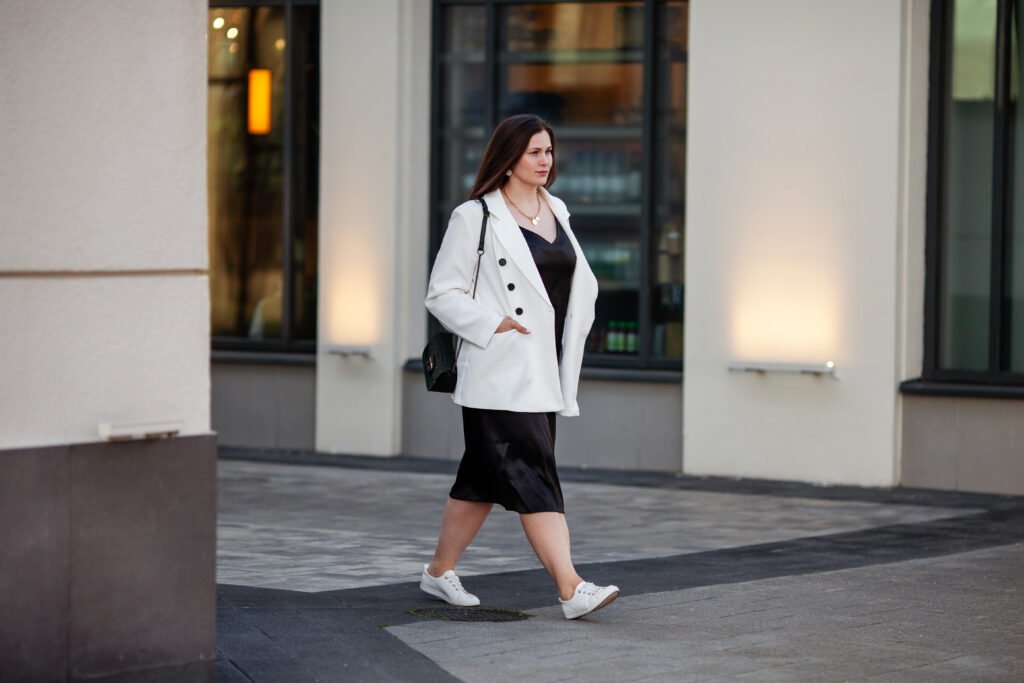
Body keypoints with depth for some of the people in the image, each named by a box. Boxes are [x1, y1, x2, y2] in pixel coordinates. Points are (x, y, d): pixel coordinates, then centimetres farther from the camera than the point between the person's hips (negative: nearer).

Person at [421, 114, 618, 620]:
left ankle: (440, 570, 25)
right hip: (500, 374, -7)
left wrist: (573, 331, 10)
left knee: (486, 478, 13)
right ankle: (571, 589, -18)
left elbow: (582, 282, 25)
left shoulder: (556, 212, 15)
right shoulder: (475, 217, -5)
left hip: (545, 372, 7)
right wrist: (493, 326, -15)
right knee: (532, 478, -13)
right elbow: (442, 293, -5)